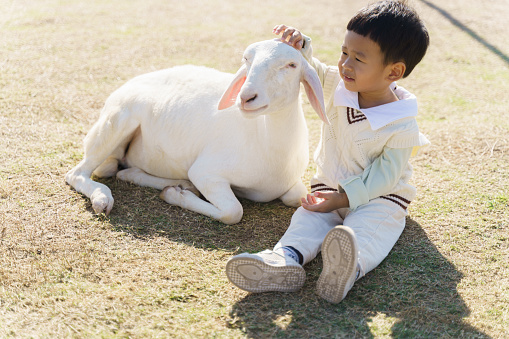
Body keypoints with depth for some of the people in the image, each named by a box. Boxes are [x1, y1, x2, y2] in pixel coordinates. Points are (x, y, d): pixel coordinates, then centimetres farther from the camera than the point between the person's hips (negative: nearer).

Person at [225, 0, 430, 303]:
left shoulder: (403, 127, -18)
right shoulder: (339, 85, -3)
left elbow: (384, 176, -17)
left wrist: (343, 198, -25)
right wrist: (299, 47, -10)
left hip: (379, 196, -5)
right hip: (330, 186, 5)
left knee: (370, 226, -36)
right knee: (308, 218, -24)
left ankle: (351, 267, -65)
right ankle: (285, 260, -51)